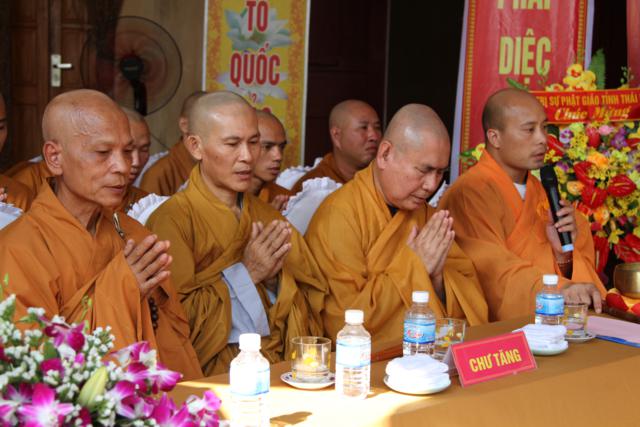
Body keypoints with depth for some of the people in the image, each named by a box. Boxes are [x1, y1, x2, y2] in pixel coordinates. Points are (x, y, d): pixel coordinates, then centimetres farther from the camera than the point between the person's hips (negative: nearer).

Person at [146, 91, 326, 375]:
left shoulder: (268, 218, 14)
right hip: (213, 369, -5)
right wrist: (245, 273, -10)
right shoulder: (171, 219, -4)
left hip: (281, 363, 5)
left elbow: (311, 307, 13)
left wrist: (275, 278, -6)